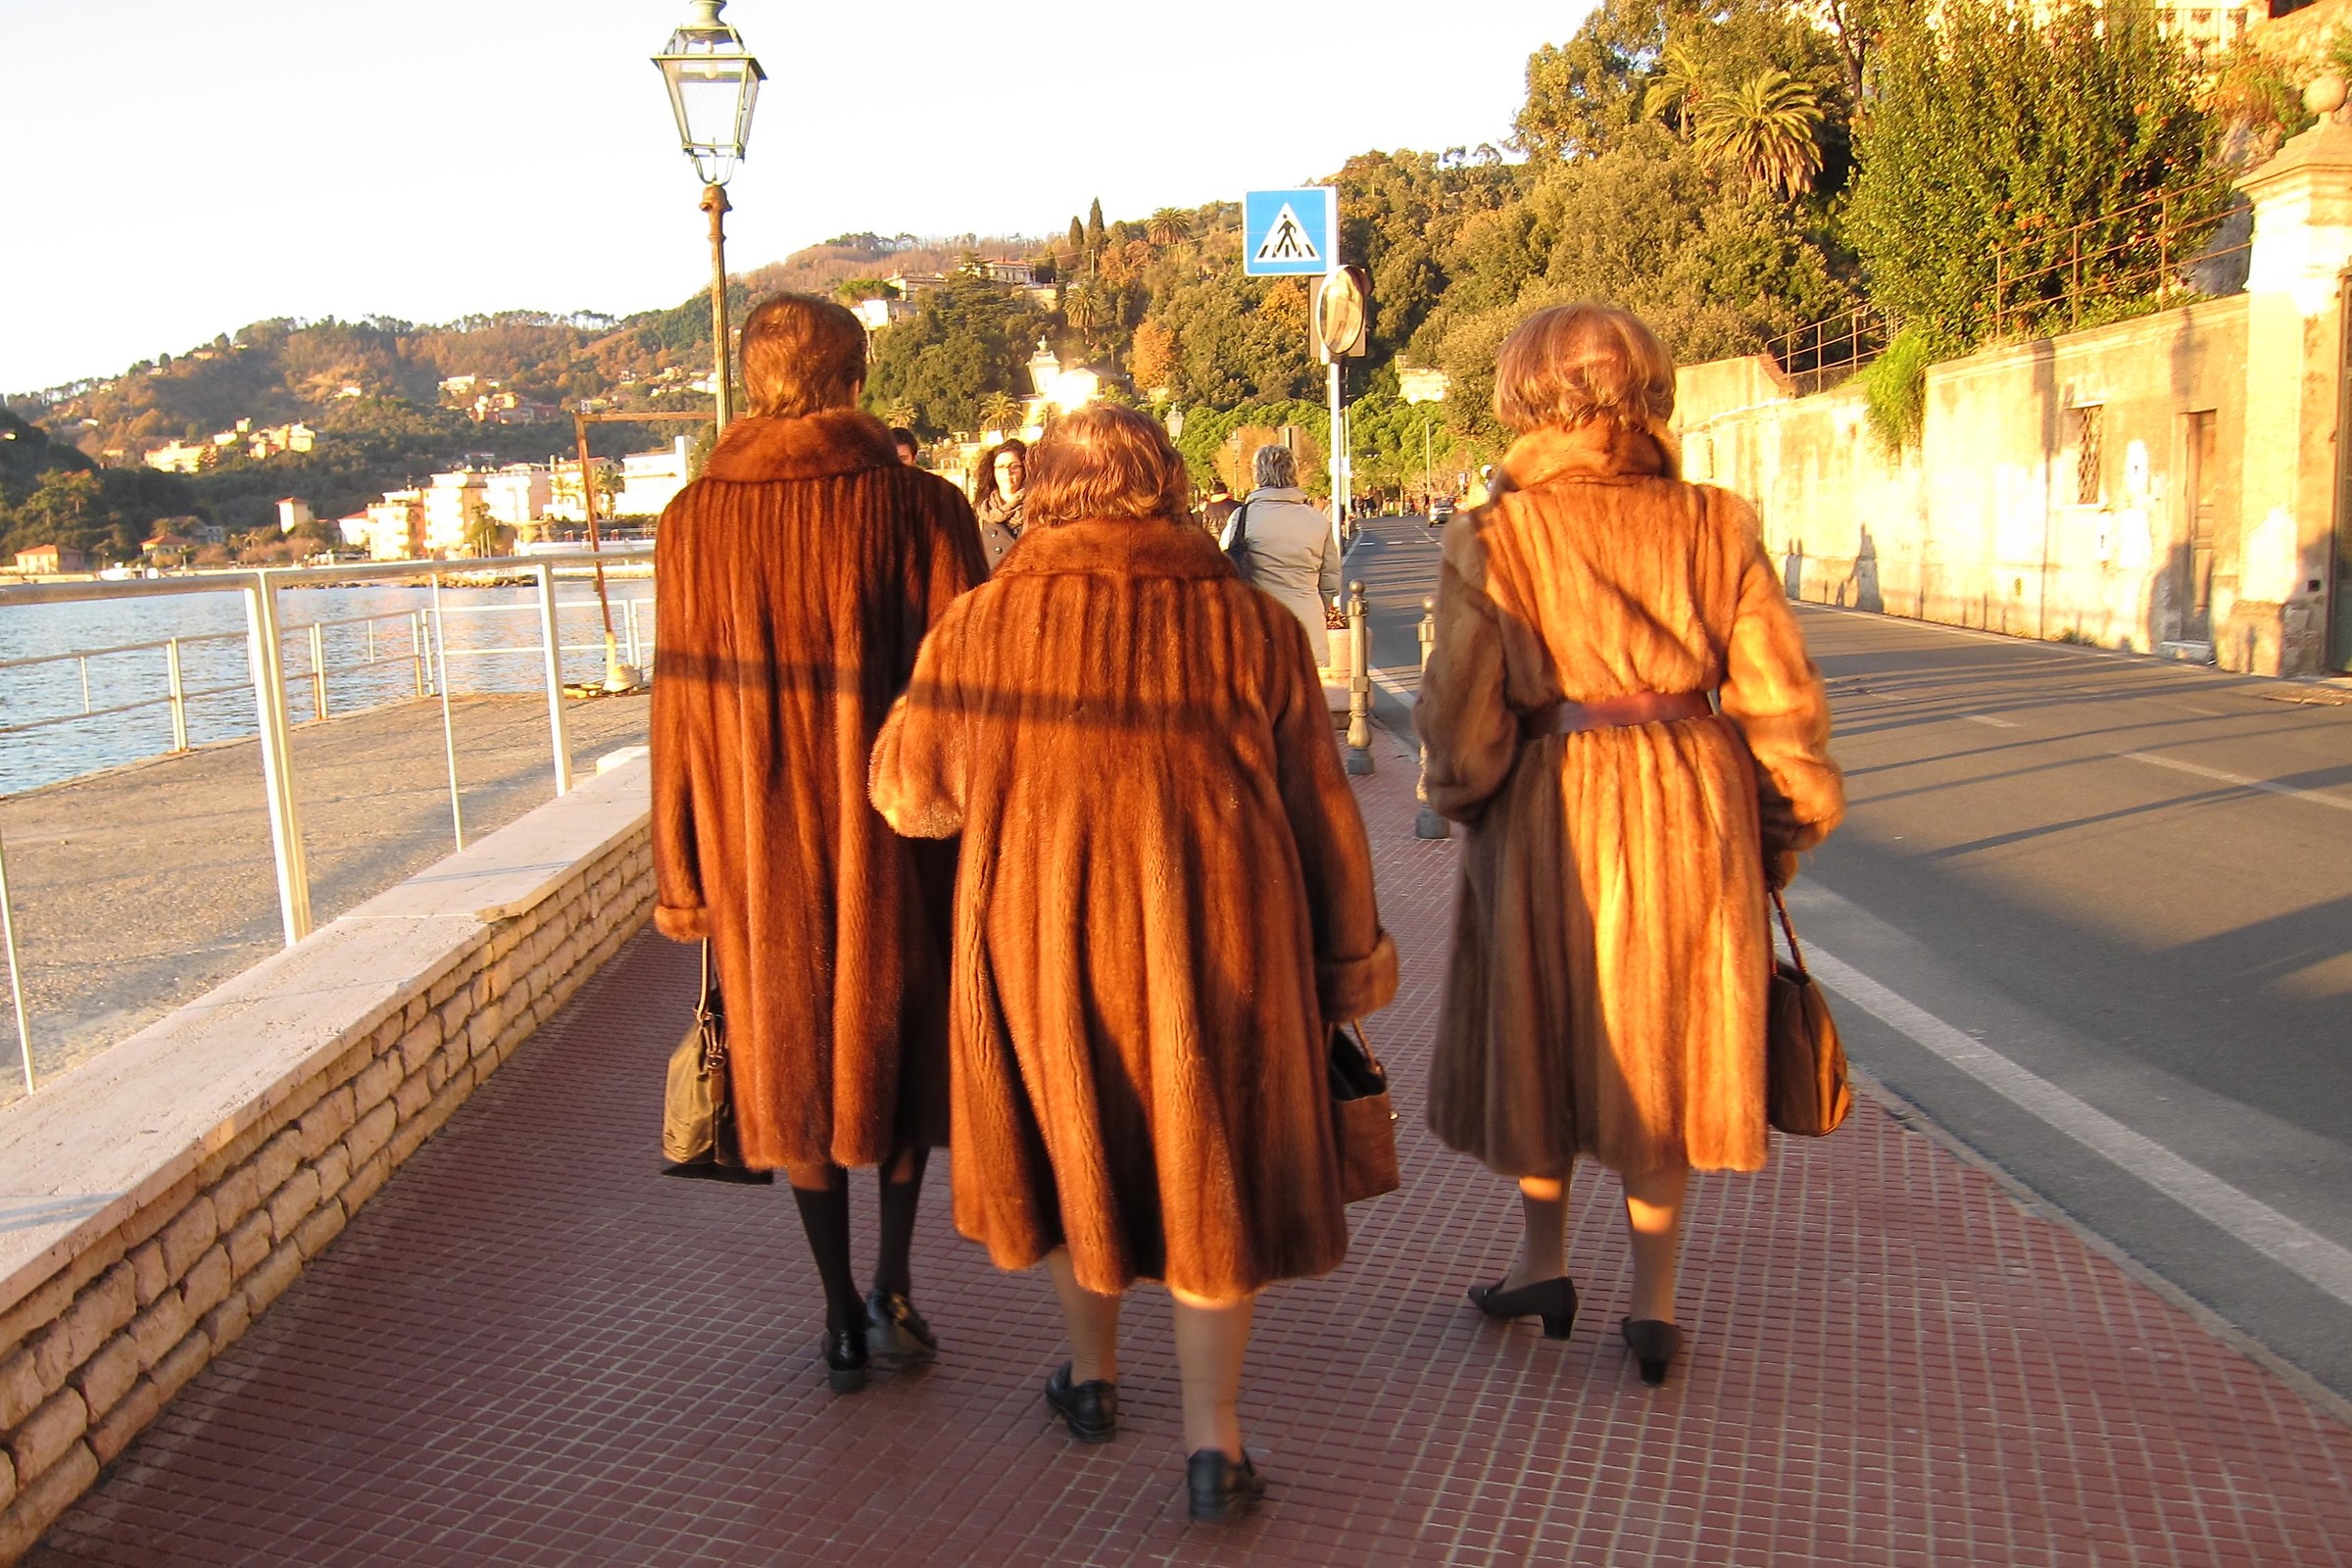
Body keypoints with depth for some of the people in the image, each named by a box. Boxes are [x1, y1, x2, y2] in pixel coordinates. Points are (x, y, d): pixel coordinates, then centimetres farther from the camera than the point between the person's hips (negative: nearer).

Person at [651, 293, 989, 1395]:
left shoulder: (696, 521, -6)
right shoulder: (922, 508, -11)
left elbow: (682, 710, -4)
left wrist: (683, 879, 4)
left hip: (757, 847, 1)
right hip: (897, 836, -1)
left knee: (795, 1067, 16)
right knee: (903, 1048, 21)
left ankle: (844, 1319, 23)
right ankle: (892, 1289, 19)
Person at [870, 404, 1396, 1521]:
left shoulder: (981, 626, -5)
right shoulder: (1253, 627, -3)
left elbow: (909, 792, 2)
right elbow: (1316, 805, 0)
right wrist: (1353, 948, 11)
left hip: (1042, 930, 1)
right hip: (1211, 929, 0)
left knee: (1073, 1137, 22)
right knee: (1207, 1163, 13)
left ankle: (1093, 1376, 38)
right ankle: (1212, 1439, 14)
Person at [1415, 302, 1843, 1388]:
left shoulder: (1491, 538, -10)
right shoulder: (1714, 524, -4)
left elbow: (1462, 709, -9)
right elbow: (1776, 698, -3)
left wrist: (1460, 802, 9)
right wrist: (1785, 828, 9)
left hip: (1550, 808, -2)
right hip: (1693, 806, 2)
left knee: (1538, 1030, 18)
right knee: (1664, 1043, 15)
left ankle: (1543, 1266, 31)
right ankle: (1652, 1300, 22)